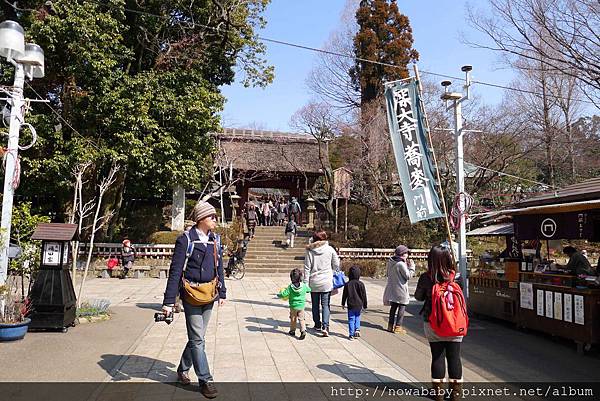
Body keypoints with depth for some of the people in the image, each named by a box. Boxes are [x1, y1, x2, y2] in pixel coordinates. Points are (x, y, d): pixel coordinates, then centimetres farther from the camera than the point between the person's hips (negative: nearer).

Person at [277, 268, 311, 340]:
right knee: (301, 319, 6)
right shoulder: (304, 286, -8)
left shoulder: (290, 287, -16)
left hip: (293, 306, -1)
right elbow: (309, 290, 11)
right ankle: (303, 330, -12)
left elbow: (284, 294, -16)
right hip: (301, 306, 1)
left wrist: (279, 295, 4)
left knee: (293, 319, 18)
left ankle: (292, 331, 31)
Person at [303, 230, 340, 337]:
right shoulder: (330, 249, -4)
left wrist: (306, 283, 1)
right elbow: (336, 265, 3)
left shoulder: (309, 251, -4)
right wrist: (334, 276, 21)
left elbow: (307, 268, -3)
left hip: (314, 282, 1)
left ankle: (317, 324, 26)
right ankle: (325, 326, -11)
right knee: (325, 305, 3)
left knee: (315, 305, 15)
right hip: (327, 282, -1)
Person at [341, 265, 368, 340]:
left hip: (351, 305, -1)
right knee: (357, 317, 19)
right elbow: (364, 295, -2)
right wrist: (364, 305, 8)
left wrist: (343, 304, 16)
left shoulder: (347, 284, -4)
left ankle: (351, 334, 3)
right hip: (359, 305, 1)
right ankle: (357, 329, 2)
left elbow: (344, 295, 3)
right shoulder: (360, 284, -6)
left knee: (351, 319, 5)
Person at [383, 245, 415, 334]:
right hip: (400, 290, -8)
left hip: (392, 289, 8)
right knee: (402, 308, 3)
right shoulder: (401, 264, -21)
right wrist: (412, 267, -4)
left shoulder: (390, 262, 5)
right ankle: (398, 327, 5)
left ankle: (390, 325, 23)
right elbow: (408, 276, -17)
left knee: (393, 307, 17)